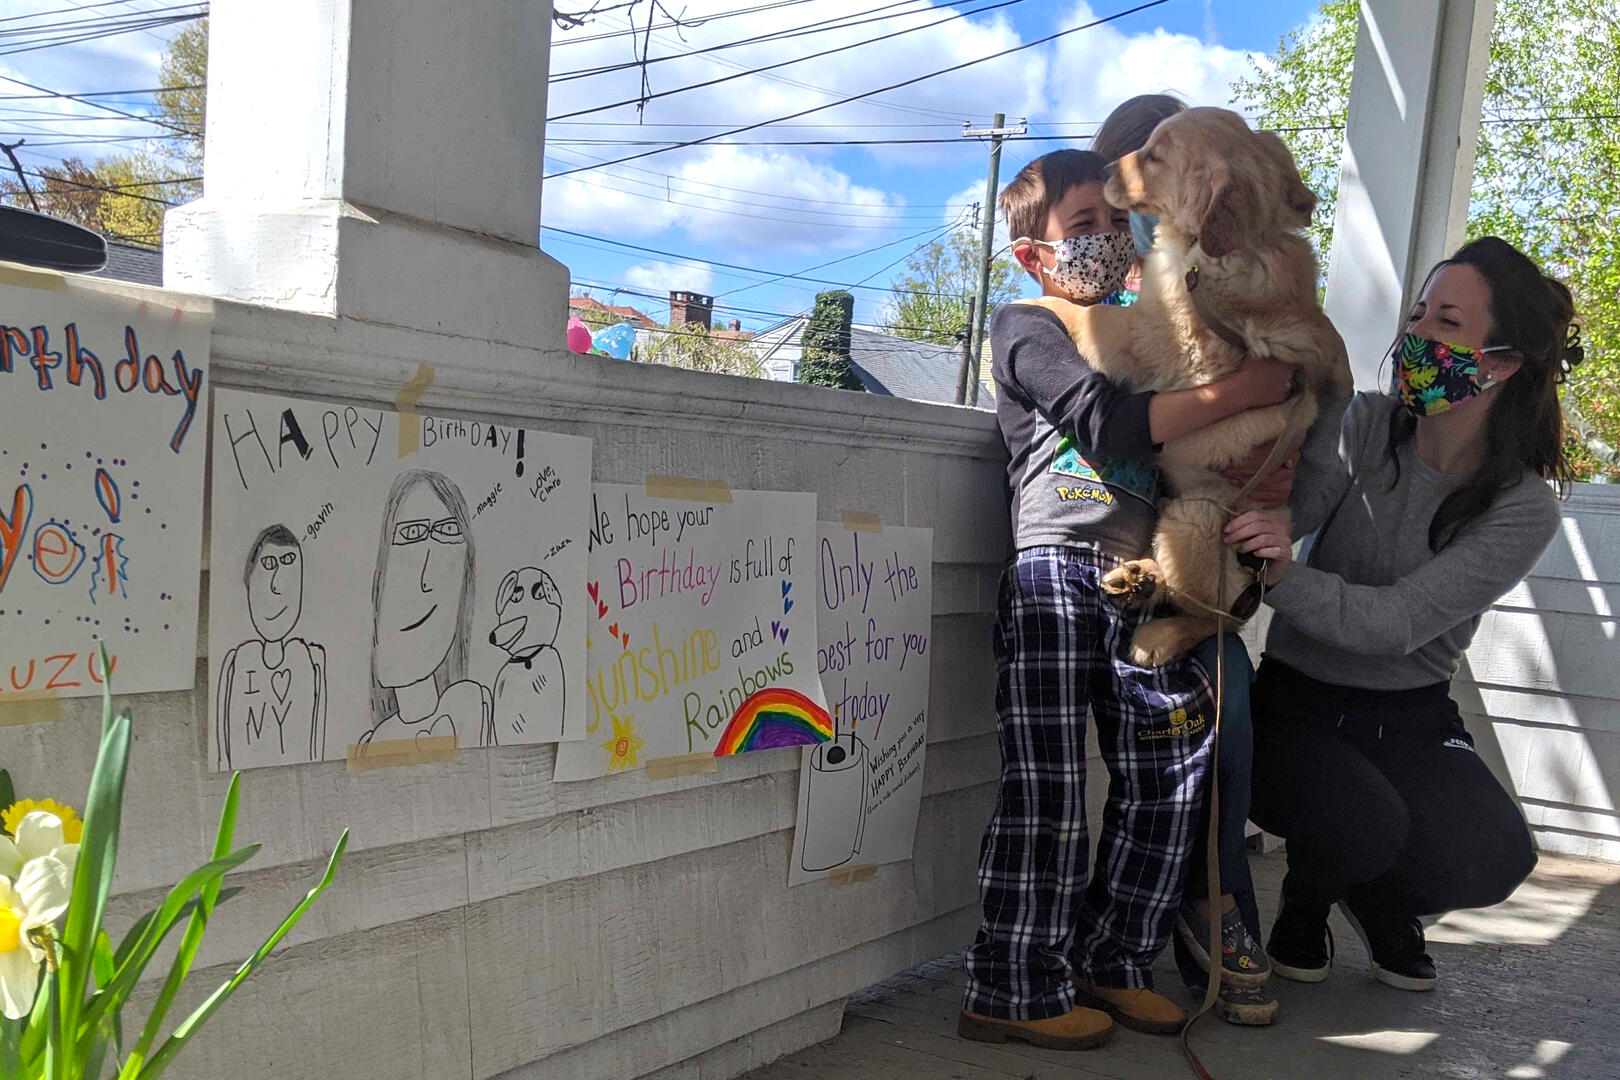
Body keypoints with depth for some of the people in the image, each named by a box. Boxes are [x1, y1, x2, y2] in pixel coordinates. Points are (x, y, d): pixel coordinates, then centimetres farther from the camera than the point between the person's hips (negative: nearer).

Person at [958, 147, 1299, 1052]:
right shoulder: (1027, 330, 3)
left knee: (1168, 780, 7)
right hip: (1056, 574, -7)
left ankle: (1113, 960, 23)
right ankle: (1016, 989, 3)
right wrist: (1240, 390, -15)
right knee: (1050, 787, -7)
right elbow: (1110, 424, -14)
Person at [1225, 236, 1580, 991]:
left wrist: (1286, 578, -42)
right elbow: (1266, 516, -20)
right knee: (1364, 828, -30)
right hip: (1299, 702, -1)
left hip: (1411, 717, 1)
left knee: (1491, 859, -23)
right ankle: (1305, 903, 10)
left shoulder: (1524, 510, -11)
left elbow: (1395, 624, -24)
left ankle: (1381, 906, 15)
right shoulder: (1367, 428, -8)